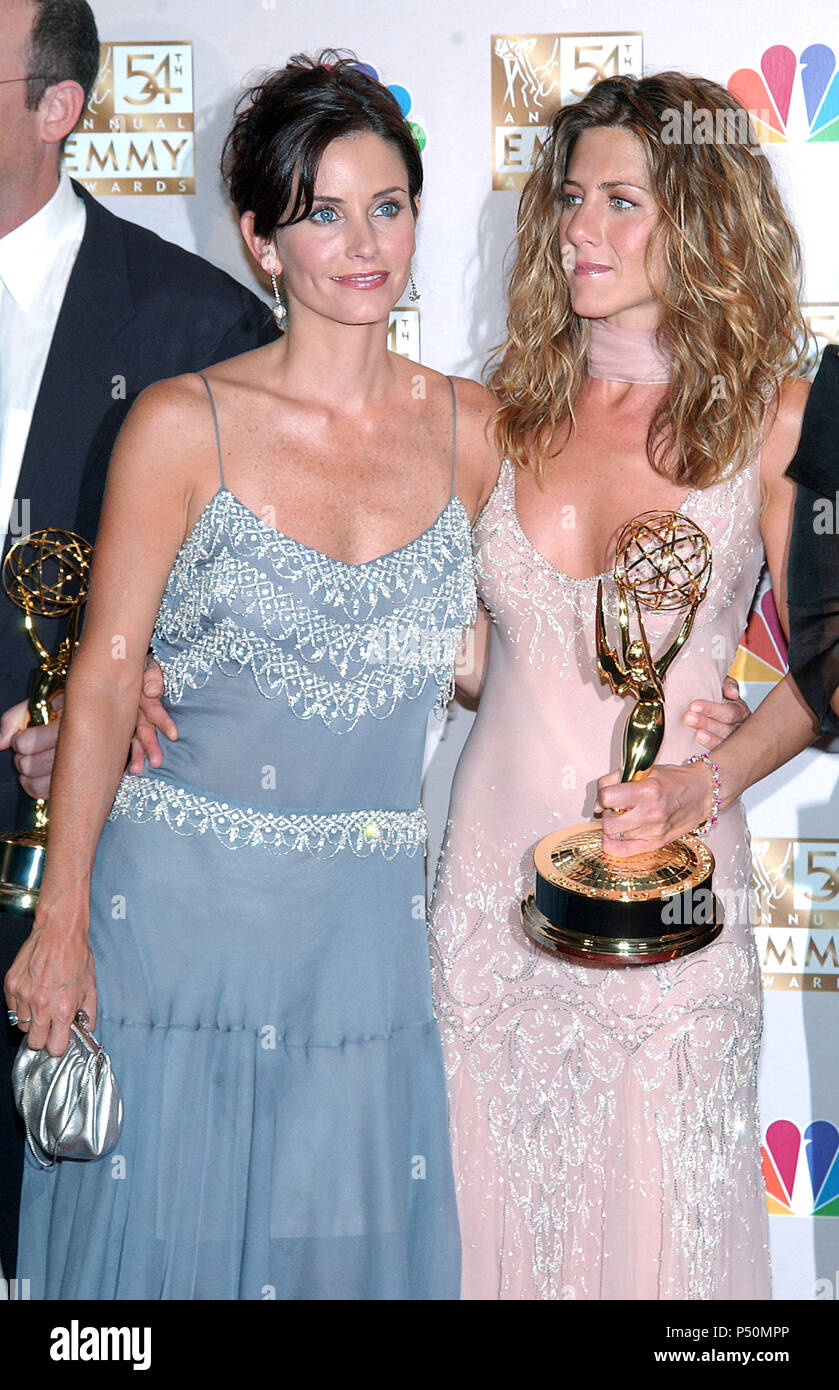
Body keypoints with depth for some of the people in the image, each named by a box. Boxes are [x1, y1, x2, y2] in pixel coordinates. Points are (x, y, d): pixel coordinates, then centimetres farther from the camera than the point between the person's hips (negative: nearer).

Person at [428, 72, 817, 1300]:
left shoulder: (773, 416, -4)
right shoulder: (513, 408, 4)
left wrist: (706, 784, -16)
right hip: (497, 865, 3)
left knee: (656, 1209, 6)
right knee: (501, 1193, 12)